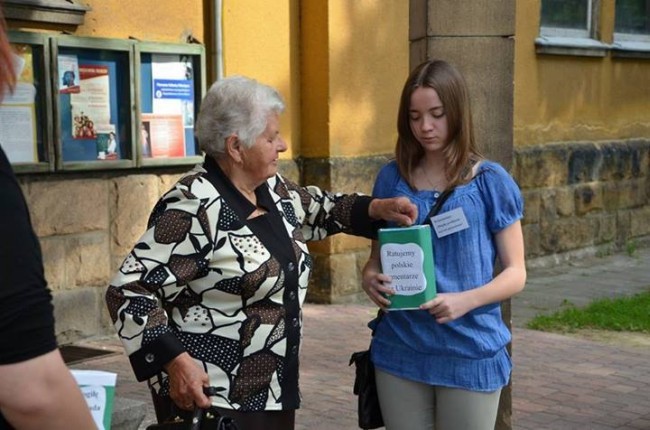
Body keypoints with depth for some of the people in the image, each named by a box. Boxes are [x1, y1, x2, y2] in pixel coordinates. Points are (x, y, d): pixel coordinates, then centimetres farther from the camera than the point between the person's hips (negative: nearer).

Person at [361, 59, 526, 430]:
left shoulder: (490, 181, -5)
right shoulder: (392, 178, 4)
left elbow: (515, 273, -3)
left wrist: (465, 300, -20)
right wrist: (371, 278, -10)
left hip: (470, 353, -2)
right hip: (400, 351, 3)